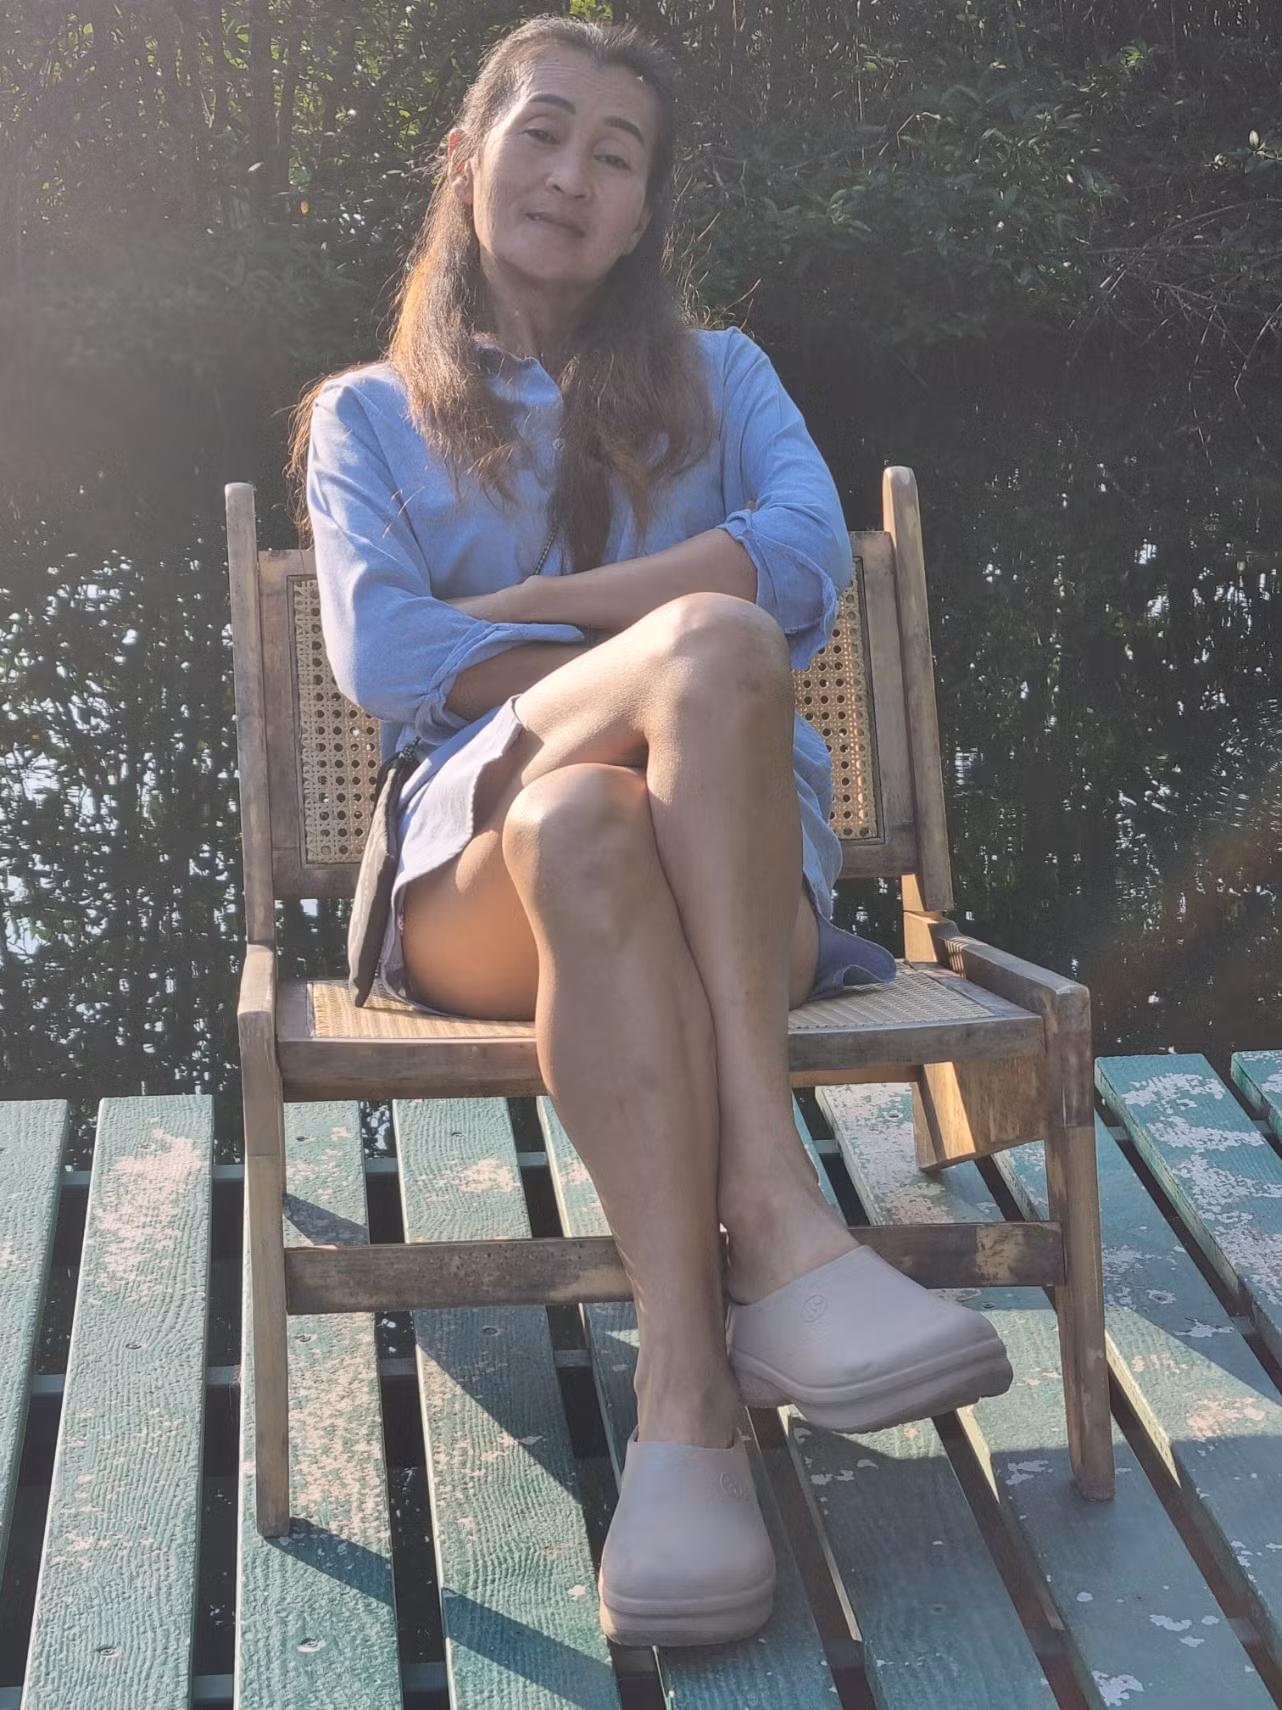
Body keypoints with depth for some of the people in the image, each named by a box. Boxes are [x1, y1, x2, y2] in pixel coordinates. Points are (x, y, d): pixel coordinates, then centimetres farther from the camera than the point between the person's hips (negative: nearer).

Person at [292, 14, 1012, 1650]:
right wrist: (677, 674, -8)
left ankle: (684, 1395, -45)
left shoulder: (718, 378, 25)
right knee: (713, 639, -35)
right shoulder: (370, 415, 22)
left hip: (742, 869, 1)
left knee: (594, 827, -38)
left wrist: (510, 613, -3)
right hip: (478, 870, -1)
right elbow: (377, 657, 1)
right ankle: (770, 1214, -43)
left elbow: (811, 554, 1)